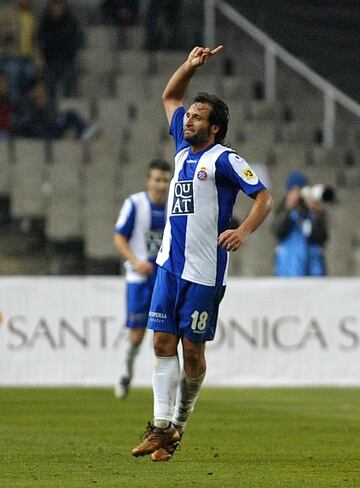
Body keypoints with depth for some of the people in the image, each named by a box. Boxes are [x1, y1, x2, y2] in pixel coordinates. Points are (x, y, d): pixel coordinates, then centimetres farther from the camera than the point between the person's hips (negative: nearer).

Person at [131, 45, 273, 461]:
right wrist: (191, 65, 13)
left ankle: (180, 422, 13)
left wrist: (243, 231, -25)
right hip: (170, 263, 6)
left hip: (203, 270, -6)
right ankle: (161, 428, -2)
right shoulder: (184, 149, 14)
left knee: (192, 348, 0)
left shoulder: (224, 159, -6)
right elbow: (170, 97, 26)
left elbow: (263, 197, -11)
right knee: (164, 342, 0)